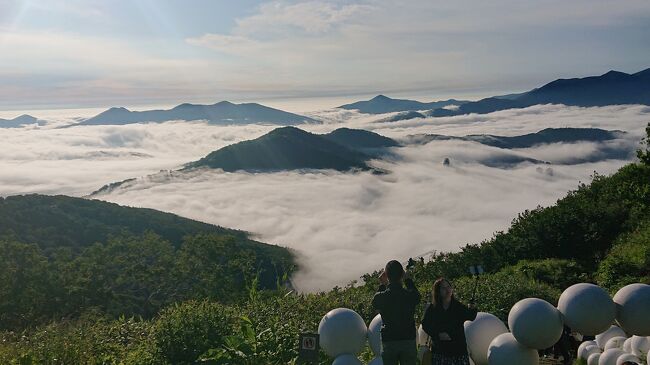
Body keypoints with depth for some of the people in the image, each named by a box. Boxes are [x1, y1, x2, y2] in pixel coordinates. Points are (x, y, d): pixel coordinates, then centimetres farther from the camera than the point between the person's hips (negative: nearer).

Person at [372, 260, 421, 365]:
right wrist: (407, 279, 24)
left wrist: (382, 285, 15)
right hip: (408, 341, 1)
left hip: (388, 343, 0)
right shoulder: (410, 295, -8)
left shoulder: (380, 297, -10)